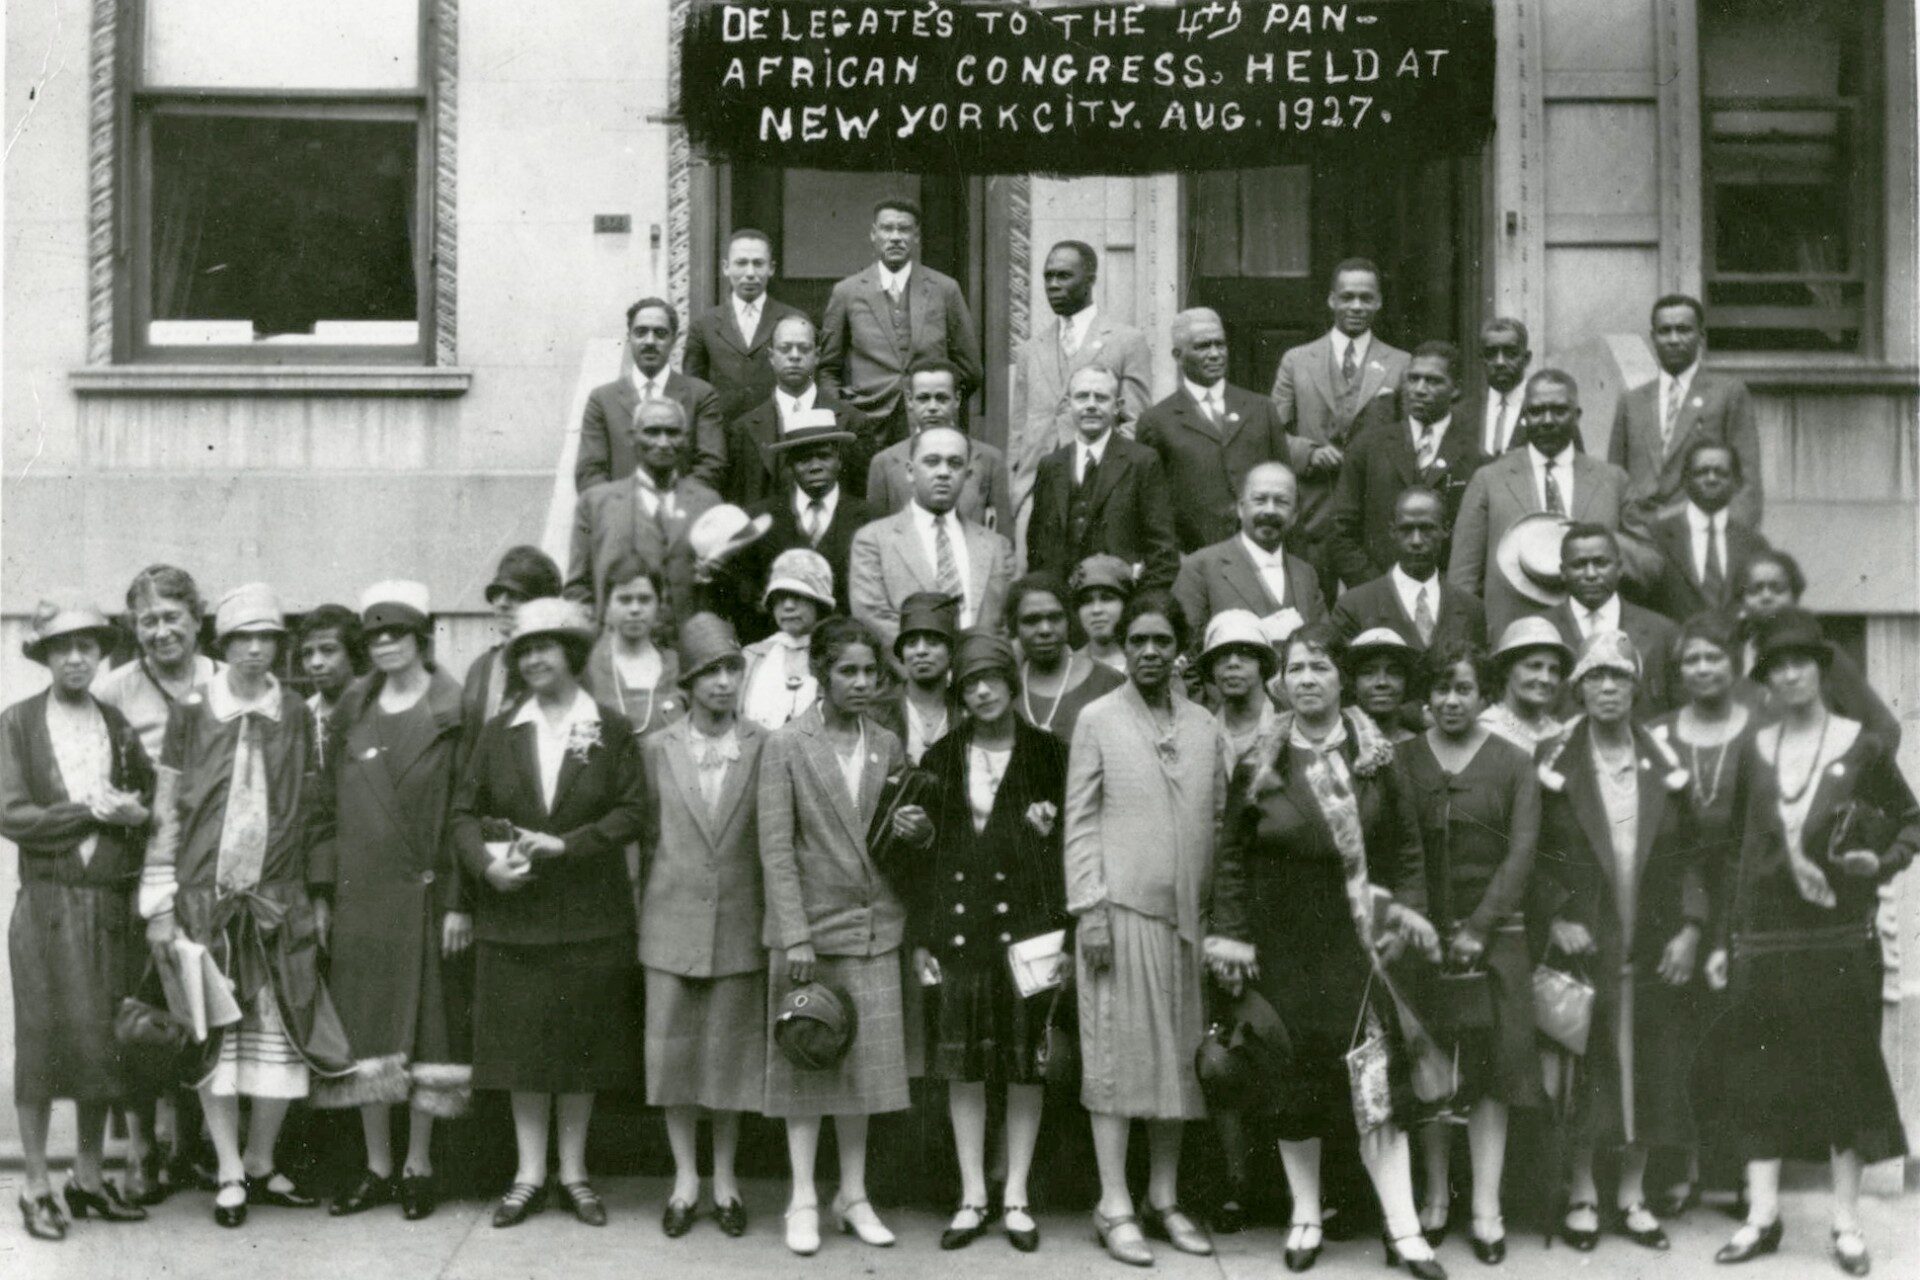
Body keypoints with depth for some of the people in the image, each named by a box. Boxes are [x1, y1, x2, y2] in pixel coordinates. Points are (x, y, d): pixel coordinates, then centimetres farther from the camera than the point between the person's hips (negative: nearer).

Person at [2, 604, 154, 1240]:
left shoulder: (120, 725, 10)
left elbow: (154, 798, 12)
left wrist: (134, 814, -9)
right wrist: (92, 812, -12)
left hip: (110, 905, 3)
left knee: (102, 1041, 6)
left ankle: (89, 1179, 18)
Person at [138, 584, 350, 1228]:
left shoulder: (296, 715, 5)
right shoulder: (191, 711, 1)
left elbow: (311, 810, 10)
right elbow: (165, 812, 2)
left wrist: (318, 895, 7)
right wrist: (159, 904, -2)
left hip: (279, 899, 2)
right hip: (205, 896, -1)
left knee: (282, 1034, 1)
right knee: (215, 1034, 2)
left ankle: (260, 1164, 17)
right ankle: (230, 1175, 11)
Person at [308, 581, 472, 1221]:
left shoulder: (454, 712, -3)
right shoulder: (352, 712, 10)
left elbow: (466, 810, -6)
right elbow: (327, 804, 10)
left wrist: (459, 901, -10)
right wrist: (321, 892, 4)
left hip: (424, 894, -3)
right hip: (358, 896, 4)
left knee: (426, 1019, 2)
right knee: (364, 1025, 5)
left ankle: (418, 1167, 13)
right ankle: (377, 1167, 15)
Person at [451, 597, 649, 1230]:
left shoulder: (612, 730, 1)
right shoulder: (498, 732, 8)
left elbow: (633, 811, -5)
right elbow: (465, 811, 6)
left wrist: (566, 844, -15)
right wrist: (485, 862, -12)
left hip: (588, 915, -2)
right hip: (512, 912, 2)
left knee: (582, 1043, 4)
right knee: (520, 1041, 4)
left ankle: (574, 1172, 16)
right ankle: (529, 1174, 14)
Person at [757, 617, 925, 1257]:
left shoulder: (888, 747, 9)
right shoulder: (785, 746, -4)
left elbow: (909, 834, 18)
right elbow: (776, 848, -8)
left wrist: (920, 831, -7)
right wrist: (795, 937, -14)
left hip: (874, 930, 4)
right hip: (810, 925, -3)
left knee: (863, 1063, 8)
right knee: (807, 1063, 3)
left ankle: (853, 1197, 19)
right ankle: (803, 1200, 12)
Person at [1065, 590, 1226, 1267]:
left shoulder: (1204, 726, 12)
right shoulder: (1098, 720, 2)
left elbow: (1218, 818, 13)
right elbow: (1080, 822, -1)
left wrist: (1220, 910, 7)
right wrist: (1089, 909, -8)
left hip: (1188, 913, 4)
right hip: (1120, 907, -4)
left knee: (1178, 1053, 8)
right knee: (1116, 1051, -2)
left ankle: (1164, 1198, 18)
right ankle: (1115, 1207, 4)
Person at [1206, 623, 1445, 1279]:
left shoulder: (1375, 758, 2)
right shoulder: (1257, 763, 0)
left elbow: (1407, 847, 8)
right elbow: (1232, 856, 3)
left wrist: (1408, 910, -4)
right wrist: (1231, 935, -3)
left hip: (1354, 940, 0)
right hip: (1283, 945, 0)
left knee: (1377, 1076, -5)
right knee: (1294, 1077, 5)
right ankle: (1305, 1218, 19)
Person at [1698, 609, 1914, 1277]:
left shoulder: (1862, 747, 0)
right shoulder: (1753, 749, 6)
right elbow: (1736, 846, 7)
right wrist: (1726, 939, 5)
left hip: (1840, 931, -2)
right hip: (1764, 937, 2)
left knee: (1845, 1068, 3)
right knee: (1758, 1071, 2)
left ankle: (1847, 1221, 13)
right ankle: (1762, 1215, 10)